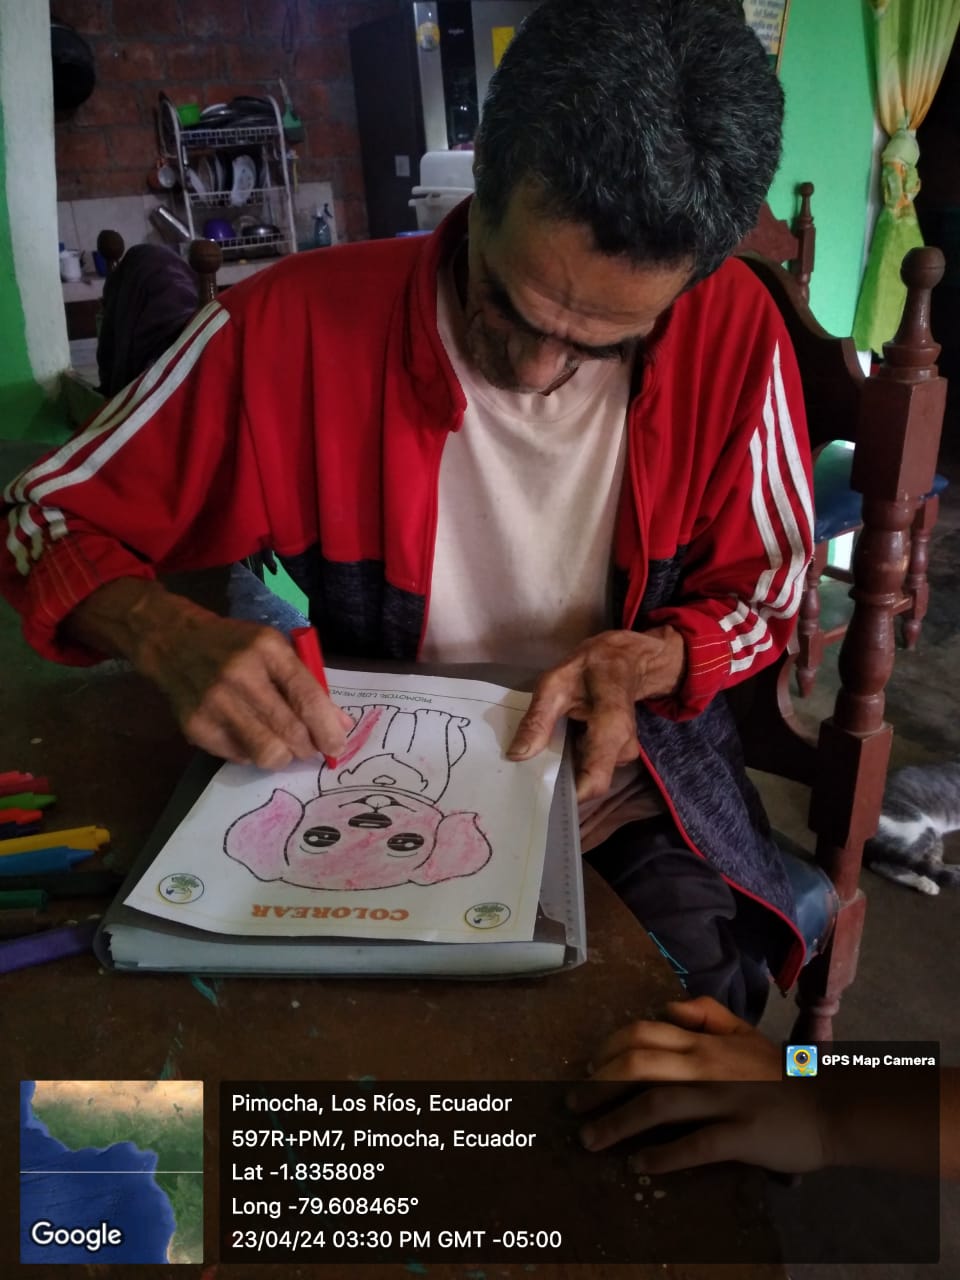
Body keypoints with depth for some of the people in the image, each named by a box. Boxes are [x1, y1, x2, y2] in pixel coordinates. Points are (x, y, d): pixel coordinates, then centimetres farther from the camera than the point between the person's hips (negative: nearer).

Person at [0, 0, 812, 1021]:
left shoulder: (732, 332, -15)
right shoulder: (293, 324, -18)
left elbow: (766, 594, 0)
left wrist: (646, 660, -22)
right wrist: (171, 637, -29)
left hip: (624, 764, 2)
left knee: (705, 976, -23)